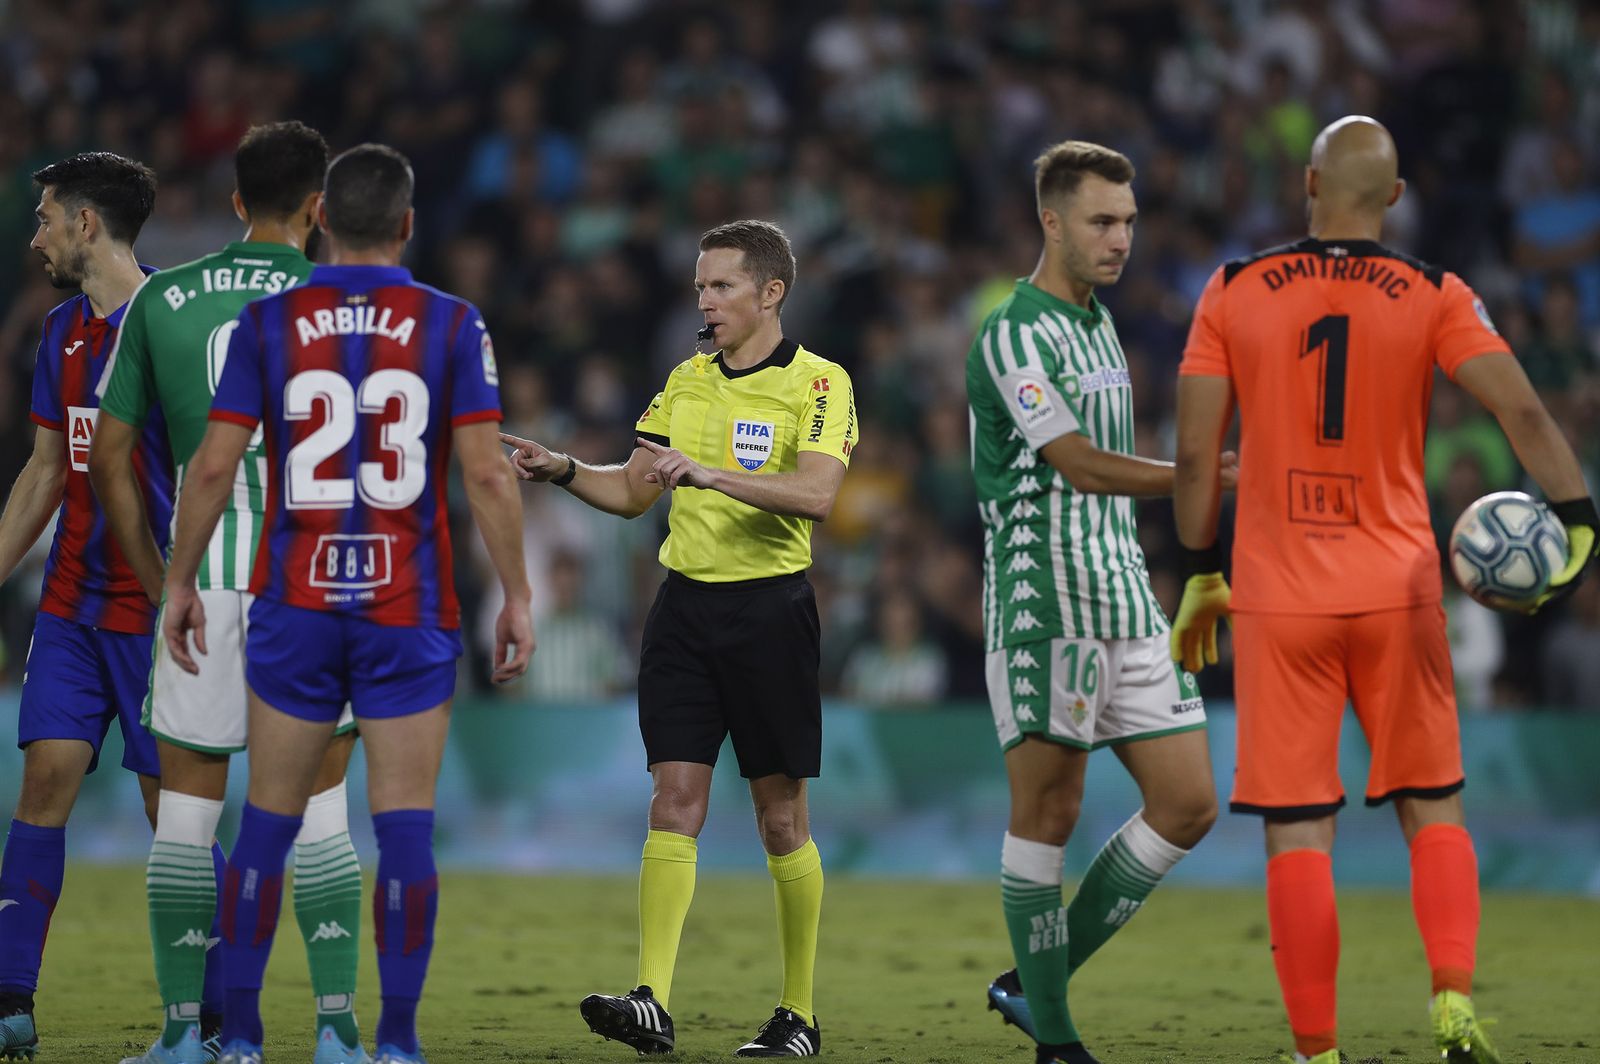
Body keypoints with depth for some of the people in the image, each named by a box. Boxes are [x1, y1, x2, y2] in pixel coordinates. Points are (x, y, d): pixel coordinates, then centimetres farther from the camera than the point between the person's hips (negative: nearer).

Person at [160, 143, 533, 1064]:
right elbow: (487, 475, -6)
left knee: (268, 823, 7)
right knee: (405, 825, 1)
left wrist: (181, 584, 10)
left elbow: (213, 468, 0)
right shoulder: (453, 325, -2)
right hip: (411, 611, -1)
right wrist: (517, 598, 2)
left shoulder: (267, 322, 0)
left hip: (296, 607, 1)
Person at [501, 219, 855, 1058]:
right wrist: (562, 471, 1)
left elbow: (816, 493, -21)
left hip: (769, 606, -5)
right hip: (684, 603, 5)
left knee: (780, 816, 2)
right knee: (674, 802, -6)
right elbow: (633, 491, 19)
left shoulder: (818, 383, -6)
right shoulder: (686, 381, 12)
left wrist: (710, 473, -29)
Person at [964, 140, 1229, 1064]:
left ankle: (1036, 983, 13)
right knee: (1048, 811, -3)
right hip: (1046, 608, -8)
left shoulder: (1101, 325, 17)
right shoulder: (1015, 336, -11)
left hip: (1127, 608, 8)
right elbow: (1080, 465, -21)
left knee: (1189, 804, 3)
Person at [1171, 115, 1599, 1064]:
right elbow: (1521, 410, -14)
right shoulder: (1434, 298, -1)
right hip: (1397, 590, 0)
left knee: (1297, 835, 2)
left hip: (1278, 600, 0)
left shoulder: (1233, 294, 0)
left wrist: (1201, 573, 9)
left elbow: (1195, 453, 0)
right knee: (1432, 809, 13)